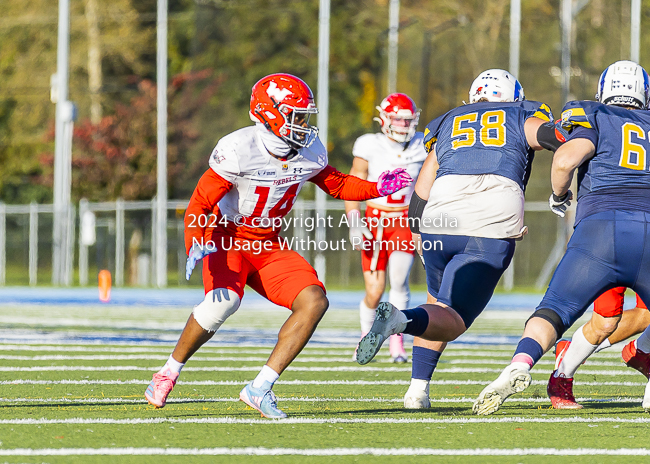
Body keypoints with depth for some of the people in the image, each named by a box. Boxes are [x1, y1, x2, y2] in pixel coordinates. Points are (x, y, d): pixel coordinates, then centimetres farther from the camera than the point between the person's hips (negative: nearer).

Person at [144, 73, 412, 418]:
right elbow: (199, 205, -19)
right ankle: (169, 373, -10)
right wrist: (197, 245, -36)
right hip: (228, 238, -6)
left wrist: (377, 189, -1)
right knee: (224, 300, -33)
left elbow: (335, 184, 16)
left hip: (268, 247, 6)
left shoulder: (309, 150, -4)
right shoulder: (238, 150, -21)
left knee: (314, 301, -17)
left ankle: (260, 388, -12)